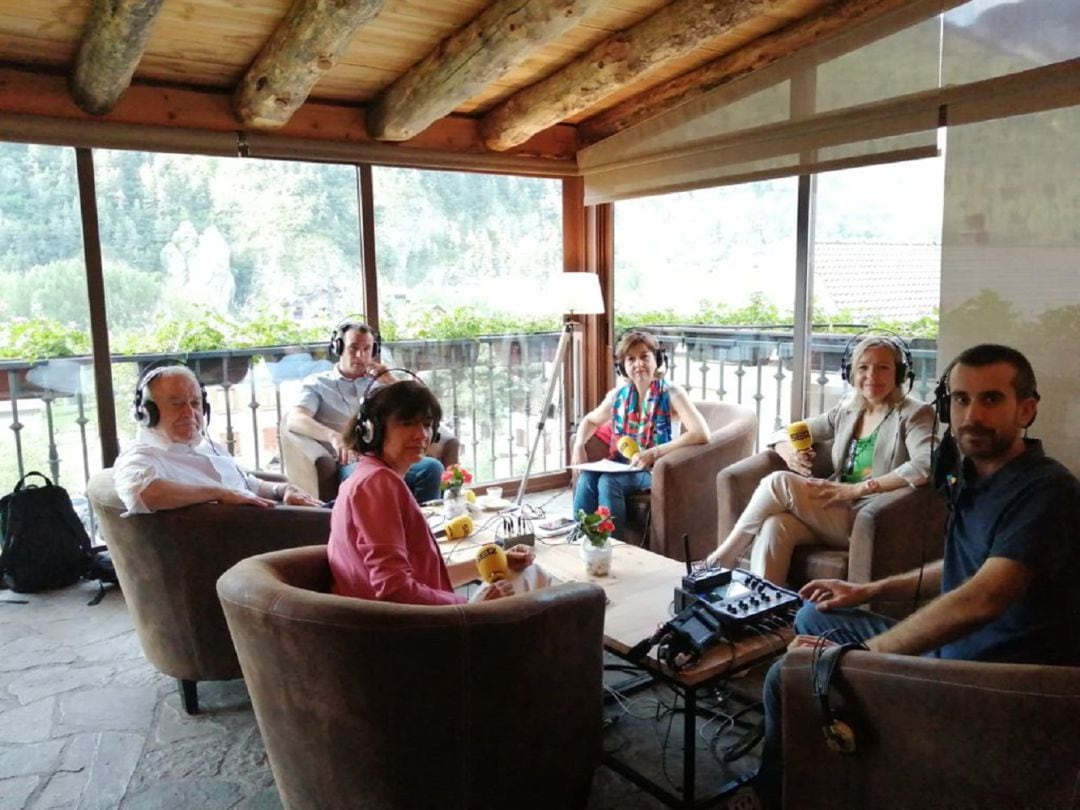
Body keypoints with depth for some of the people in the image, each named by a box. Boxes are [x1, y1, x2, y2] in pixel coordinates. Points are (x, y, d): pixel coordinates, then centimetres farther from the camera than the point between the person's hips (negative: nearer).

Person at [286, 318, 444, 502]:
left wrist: (391, 382, 7)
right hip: (352, 463, -3)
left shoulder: (381, 382, 28)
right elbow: (295, 420, -3)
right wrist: (334, 436, -24)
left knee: (431, 467, -29)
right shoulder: (318, 383, 17)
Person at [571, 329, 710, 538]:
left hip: (655, 471, -4)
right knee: (586, 477, -25)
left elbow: (702, 434, -24)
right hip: (620, 468, 5)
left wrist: (654, 453, -27)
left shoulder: (671, 393, -11)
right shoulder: (618, 395, 5)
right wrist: (579, 445, 1)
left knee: (608, 482, -30)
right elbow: (590, 420, 23)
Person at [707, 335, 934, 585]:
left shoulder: (914, 414, -2)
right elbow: (784, 434, 20)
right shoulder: (847, 411, 15)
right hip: (833, 511, 5)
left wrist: (857, 489, -24)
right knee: (774, 525, -29)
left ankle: (725, 557, -8)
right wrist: (789, 453, -6)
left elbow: (926, 466, -21)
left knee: (779, 482, -23)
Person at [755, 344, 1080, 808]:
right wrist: (869, 591, 16)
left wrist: (858, 653, -31)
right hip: (952, 650, 9)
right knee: (813, 618, 17)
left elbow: (981, 599, -36)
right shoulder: (972, 476, 6)